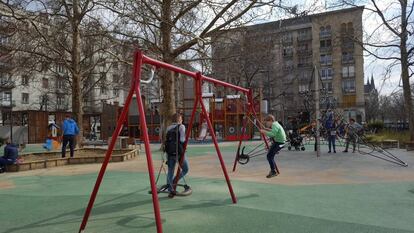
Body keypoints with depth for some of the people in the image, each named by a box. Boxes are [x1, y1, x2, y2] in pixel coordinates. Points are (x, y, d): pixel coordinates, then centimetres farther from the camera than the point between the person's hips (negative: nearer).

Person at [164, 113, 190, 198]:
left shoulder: (168, 128, 12)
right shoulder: (181, 126, -2)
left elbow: (166, 140, 4)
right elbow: (182, 140, -12)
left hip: (169, 152, 5)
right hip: (179, 152, -4)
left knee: (170, 172, 9)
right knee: (185, 169, 15)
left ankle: (170, 190, 3)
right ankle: (174, 181, 4)